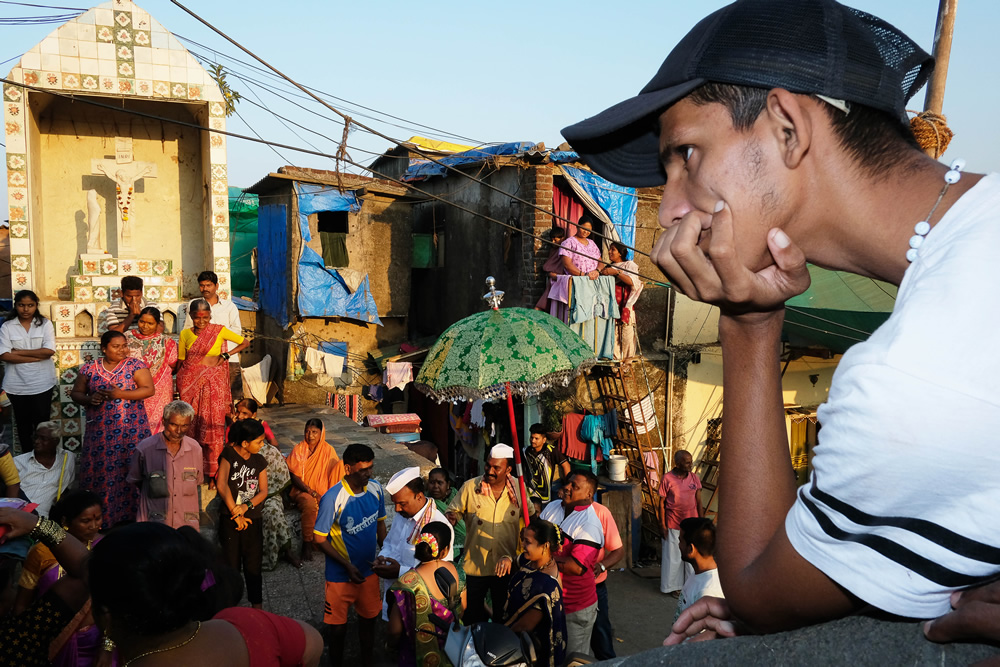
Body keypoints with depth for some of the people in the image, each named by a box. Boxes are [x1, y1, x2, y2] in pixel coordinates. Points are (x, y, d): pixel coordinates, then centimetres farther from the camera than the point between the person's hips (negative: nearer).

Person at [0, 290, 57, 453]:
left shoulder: (45, 324, -2)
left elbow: (49, 351, -14)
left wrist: (19, 352, -13)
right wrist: (37, 357, -17)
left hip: (41, 383, -1)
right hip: (16, 385, 1)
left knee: (42, 423, 7)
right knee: (23, 423, 15)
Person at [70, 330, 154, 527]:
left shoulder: (135, 365, -2)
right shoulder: (89, 368, 5)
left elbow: (149, 389, -8)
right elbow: (76, 393, 11)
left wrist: (120, 394, -18)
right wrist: (89, 399, -11)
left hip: (130, 429, -2)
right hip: (100, 430, 2)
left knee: (130, 470, -1)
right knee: (99, 470, 4)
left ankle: (131, 514, 11)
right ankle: (99, 516, 17)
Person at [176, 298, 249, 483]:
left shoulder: (219, 331, 1)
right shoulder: (185, 334, 7)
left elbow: (245, 342, 7)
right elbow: (181, 361, 12)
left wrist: (225, 356, -3)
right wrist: (178, 386, 9)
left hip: (213, 384, -2)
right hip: (190, 383, 2)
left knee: (212, 427, -3)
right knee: (190, 425, 2)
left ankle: (214, 473, 3)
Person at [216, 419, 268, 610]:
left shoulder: (259, 461, 6)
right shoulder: (229, 454, -8)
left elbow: (263, 491, 3)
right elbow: (221, 485, -17)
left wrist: (246, 506, -15)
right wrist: (235, 513, -15)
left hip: (252, 519, 3)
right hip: (230, 519, -3)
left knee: (254, 566, 7)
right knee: (231, 565, 5)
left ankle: (257, 606, 18)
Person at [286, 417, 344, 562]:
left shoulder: (328, 450, 2)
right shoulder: (298, 449, -2)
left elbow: (336, 473, -1)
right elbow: (294, 477, -6)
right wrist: (312, 492, -18)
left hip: (322, 492, 3)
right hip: (302, 490, -3)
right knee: (310, 504, -35)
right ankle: (307, 544, -23)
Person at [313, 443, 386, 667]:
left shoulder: (376, 489, -10)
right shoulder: (333, 499, -25)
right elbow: (319, 539, -17)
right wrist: (347, 565, -20)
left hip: (369, 570, 4)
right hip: (341, 575, -4)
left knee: (369, 617, 21)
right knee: (338, 625, 12)